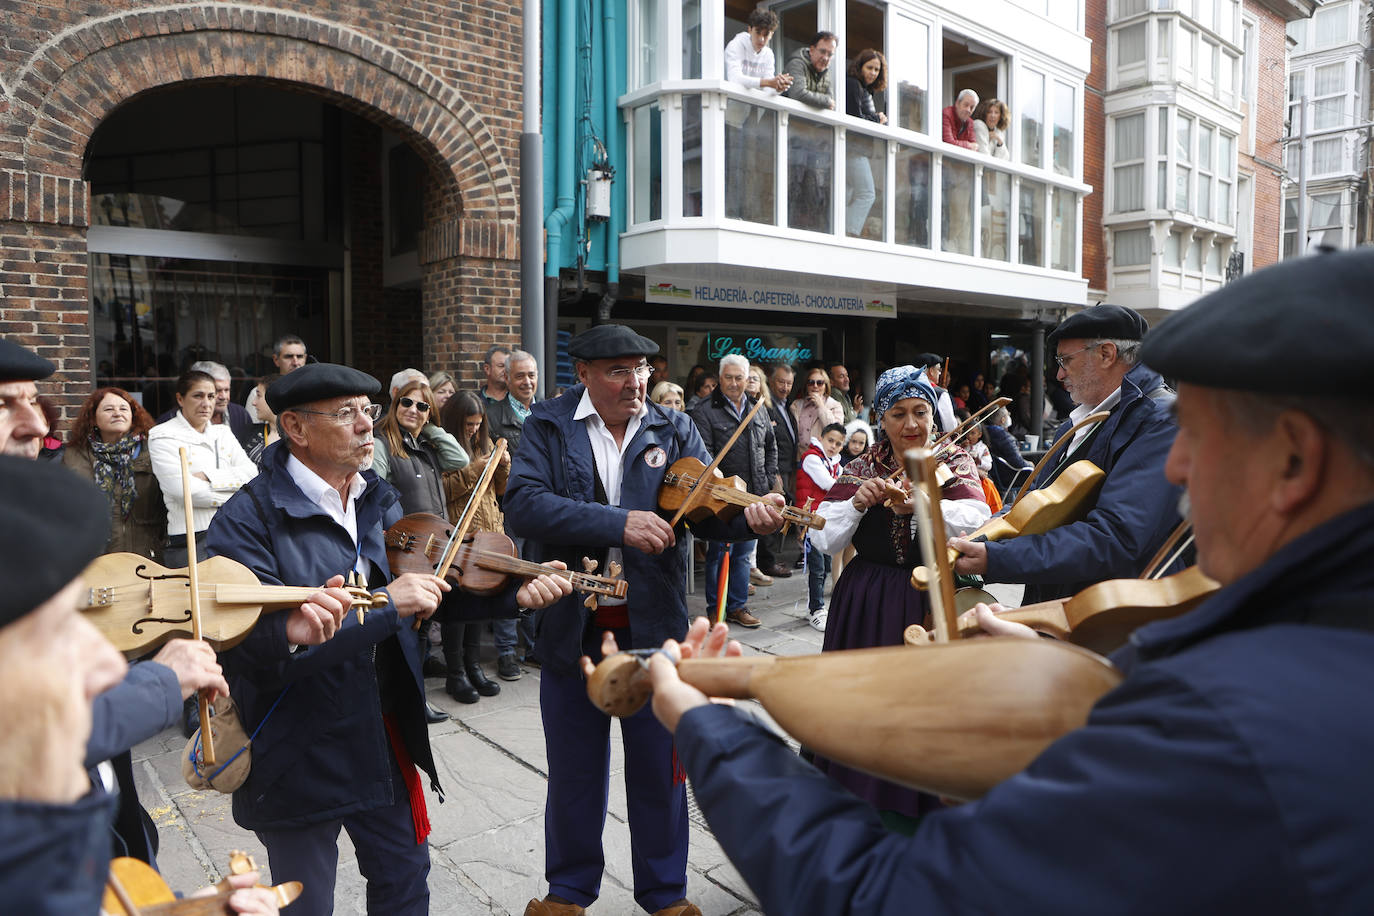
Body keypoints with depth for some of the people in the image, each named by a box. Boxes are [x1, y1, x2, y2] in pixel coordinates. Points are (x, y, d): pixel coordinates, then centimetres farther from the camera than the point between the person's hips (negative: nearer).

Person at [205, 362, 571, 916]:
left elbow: (432, 589, 4)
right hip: (297, 758, -5)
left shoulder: (379, 500, 3)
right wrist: (385, 605, -32)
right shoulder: (247, 521, -19)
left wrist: (512, 592, -14)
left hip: (383, 740, 6)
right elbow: (256, 650, -28)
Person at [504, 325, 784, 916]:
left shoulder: (673, 430, 3)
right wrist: (618, 523, -27)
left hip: (652, 625, 1)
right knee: (574, 769, 16)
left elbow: (709, 509, -5)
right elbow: (522, 505, -18)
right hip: (572, 627, 0)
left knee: (659, 767, 13)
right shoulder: (549, 428, -2)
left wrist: (749, 517, -28)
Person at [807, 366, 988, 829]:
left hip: (934, 601, -2)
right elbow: (824, 540, -3)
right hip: (867, 606, 2)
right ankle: (864, 796, 28)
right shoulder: (863, 467, 4)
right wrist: (856, 504, -19)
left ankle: (923, 806, 24)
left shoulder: (954, 462, 0)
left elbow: (976, 522, -20)